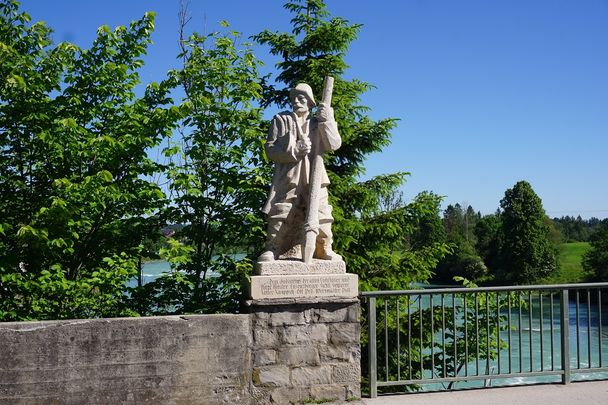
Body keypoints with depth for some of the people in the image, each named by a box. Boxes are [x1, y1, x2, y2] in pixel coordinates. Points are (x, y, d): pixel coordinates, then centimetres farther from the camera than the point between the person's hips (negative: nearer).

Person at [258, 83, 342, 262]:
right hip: (287, 176, -2)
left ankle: (324, 249, 12)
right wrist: (294, 150, -12)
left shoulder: (318, 123, 16)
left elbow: (334, 145, 1)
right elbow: (270, 149, 1)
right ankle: (272, 249, -2)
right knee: (280, 214, -7)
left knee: (321, 213, -1)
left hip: (314, 177, 2)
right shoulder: (281, 120, 11)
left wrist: (327, 121, -8)